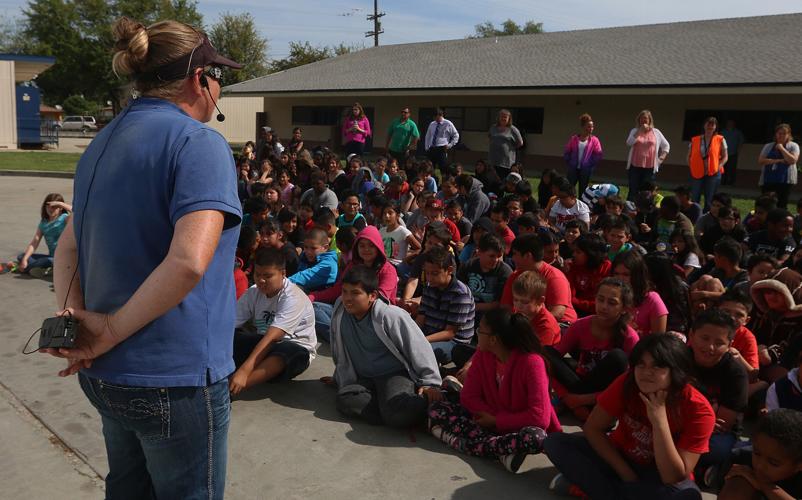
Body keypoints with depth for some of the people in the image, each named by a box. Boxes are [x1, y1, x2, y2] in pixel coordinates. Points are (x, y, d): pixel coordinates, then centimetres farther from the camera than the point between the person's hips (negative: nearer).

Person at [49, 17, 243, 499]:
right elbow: (189, 261, -30)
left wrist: (75, 320, -3)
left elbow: (67, 248, 10)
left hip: (105, 373, 8)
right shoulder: (199, 143, -17)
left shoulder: (104, 142, 10)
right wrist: (112, 330, -18)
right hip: (174, 377, -8)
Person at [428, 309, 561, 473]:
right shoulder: (482, 355, -6)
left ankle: (458, 441, -30)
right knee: (438, 409, -14)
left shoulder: (531, 362, -21)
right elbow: (469, 396, -3)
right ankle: (502, 451, -26)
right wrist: (492, 416, -20)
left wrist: (496, 422, -20)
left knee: (536, 438, -40)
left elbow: (539, 417, -24)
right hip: (489, 420, 5)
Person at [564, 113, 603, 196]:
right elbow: (566, 152, 6)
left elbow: (598, 155, -4)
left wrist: (591, 165, -5)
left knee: (582, 191, 7)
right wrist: (568, 164, 2)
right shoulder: (574, 139, 0)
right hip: (573, 169, 1)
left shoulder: (594, 140, -3)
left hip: (585, 170, -1)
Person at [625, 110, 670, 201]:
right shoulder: (635, 131, 6)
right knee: (633, 191, -1)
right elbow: (629, 143, -12)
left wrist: (662, 157, 6)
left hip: (650, 167, 1)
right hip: (635, 166, -1)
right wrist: (640, 131, -14)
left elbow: (666, 146, 17)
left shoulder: (656, 132, 8)